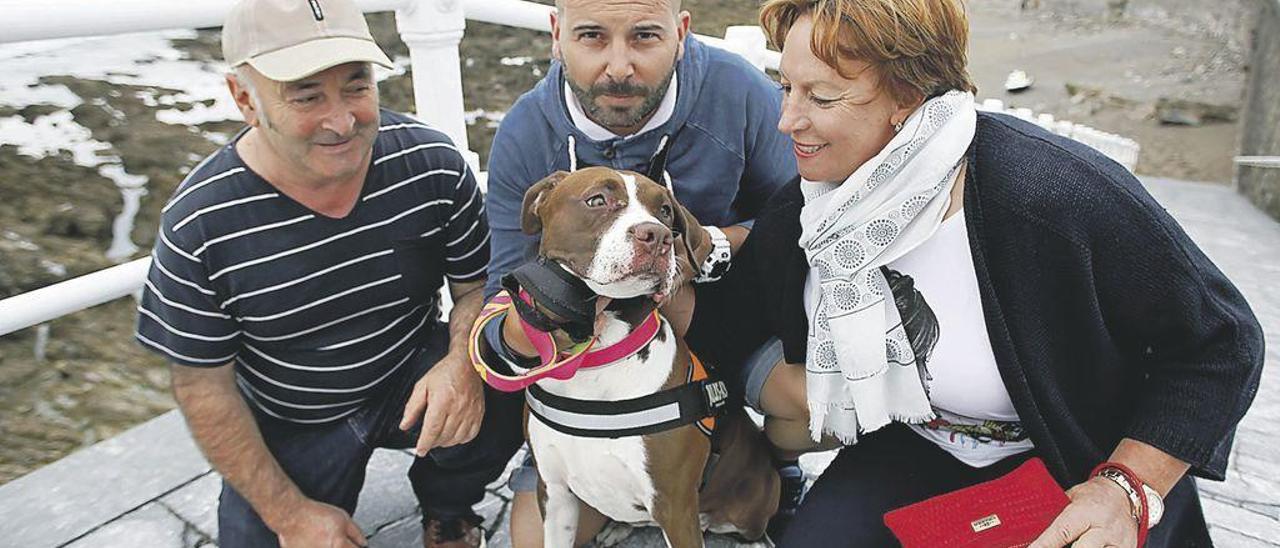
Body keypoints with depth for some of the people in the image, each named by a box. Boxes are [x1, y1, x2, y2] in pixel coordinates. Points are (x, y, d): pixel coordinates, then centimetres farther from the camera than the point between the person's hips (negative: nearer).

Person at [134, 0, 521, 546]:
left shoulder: (430, 163, -17)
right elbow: (204, 387, -11)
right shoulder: (200, 224, -21)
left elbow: (478, 282, -5)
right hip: (288, 426, 0)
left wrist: (462, 361, -29)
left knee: (494, 404, -28)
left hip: (411, 376, 1)